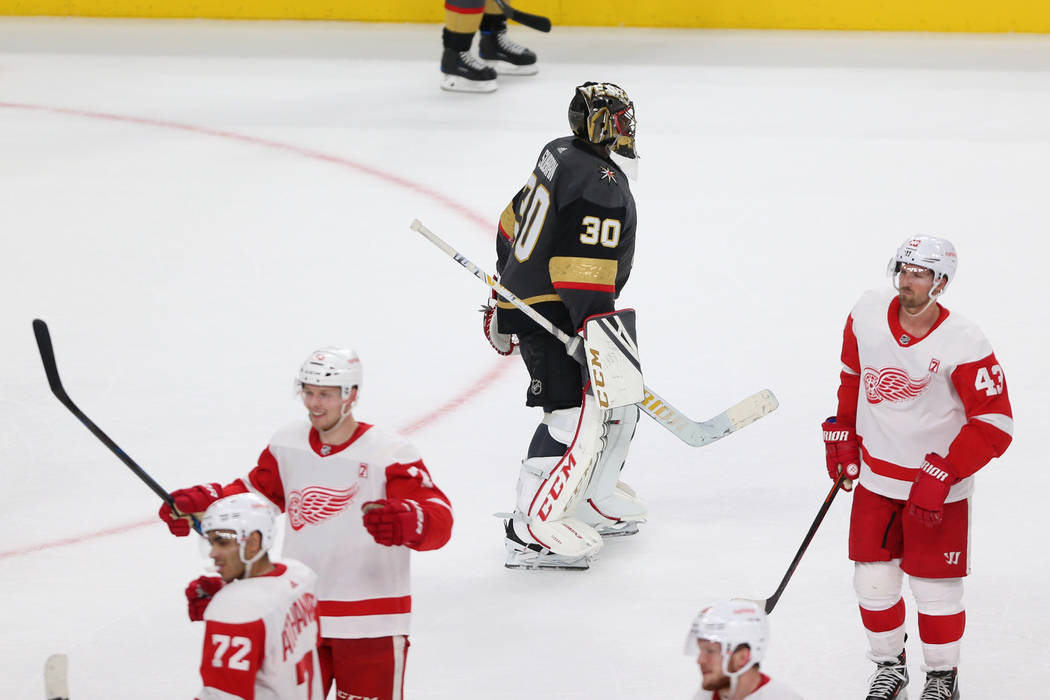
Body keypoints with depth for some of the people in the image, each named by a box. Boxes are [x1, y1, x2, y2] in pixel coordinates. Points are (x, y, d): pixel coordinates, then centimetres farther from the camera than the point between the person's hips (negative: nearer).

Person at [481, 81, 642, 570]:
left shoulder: (560, 155, 10)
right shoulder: (601, 189, -21)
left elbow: (515, 227, 19)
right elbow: (584, 277, -28)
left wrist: (506, 307, 27)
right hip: (557, 316, -11)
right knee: (576, 414, -15)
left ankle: (595, 501, 30)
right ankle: (532, 530, -16)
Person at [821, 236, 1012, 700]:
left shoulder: (963, 346, -22)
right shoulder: (866, 316, -7)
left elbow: (994, 426, -19)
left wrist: (943, 474, -23)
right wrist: (842, 431, 12)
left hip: (937, 487, -4)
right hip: (875, 479, 4)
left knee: (935, 588, 3)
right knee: (873, 581, 9)